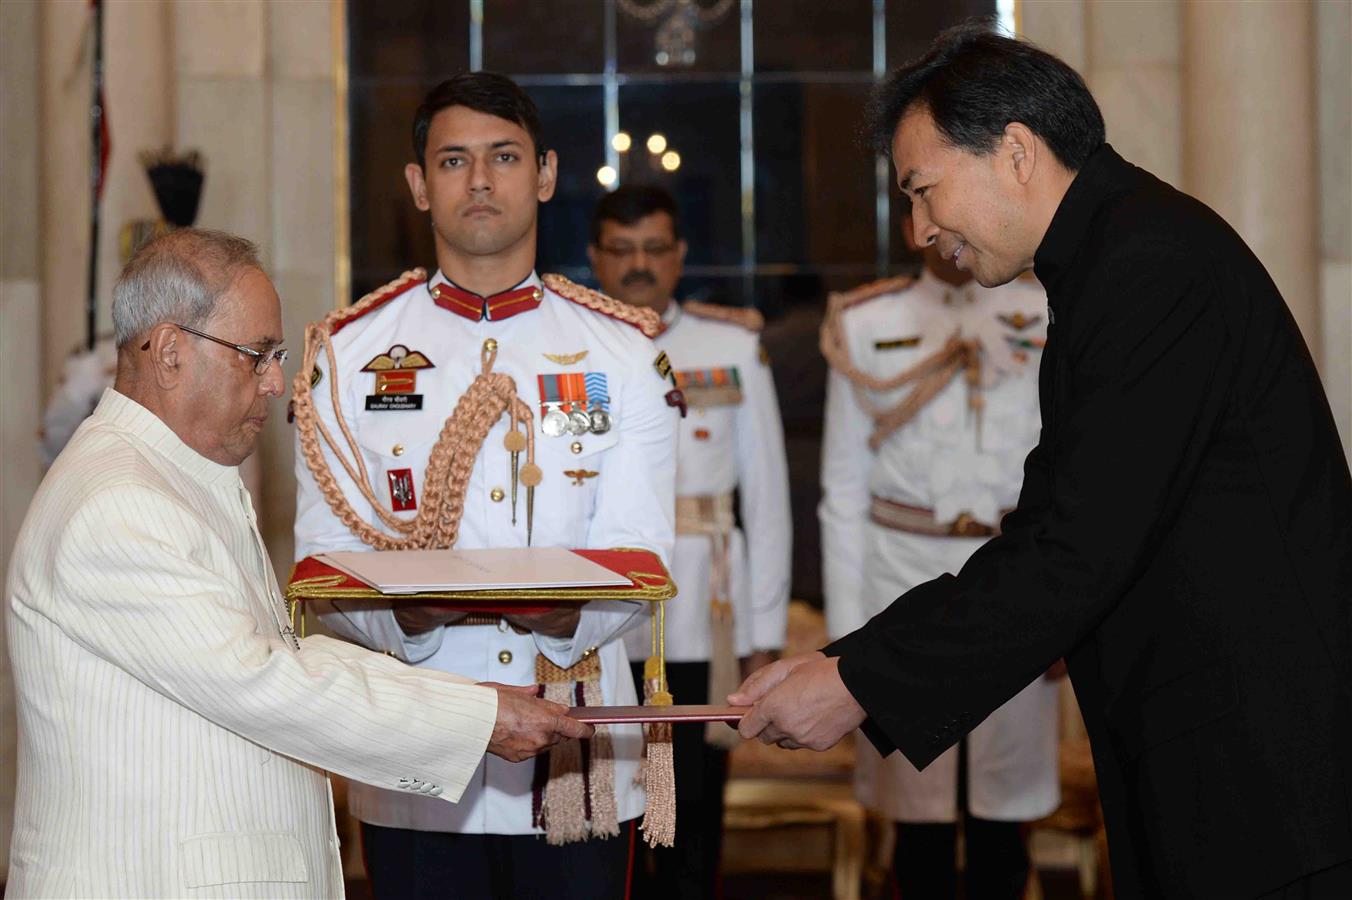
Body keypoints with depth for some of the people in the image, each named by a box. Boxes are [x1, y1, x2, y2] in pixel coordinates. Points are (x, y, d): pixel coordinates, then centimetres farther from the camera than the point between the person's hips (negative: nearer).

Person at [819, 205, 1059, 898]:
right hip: (903, 576, 0)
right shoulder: (865, 327, 3)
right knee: (919, 815, 4)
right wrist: (846, 626, 0)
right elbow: (842, 490, 4)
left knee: (1002, 814, 5)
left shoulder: (1046, 322, 4)